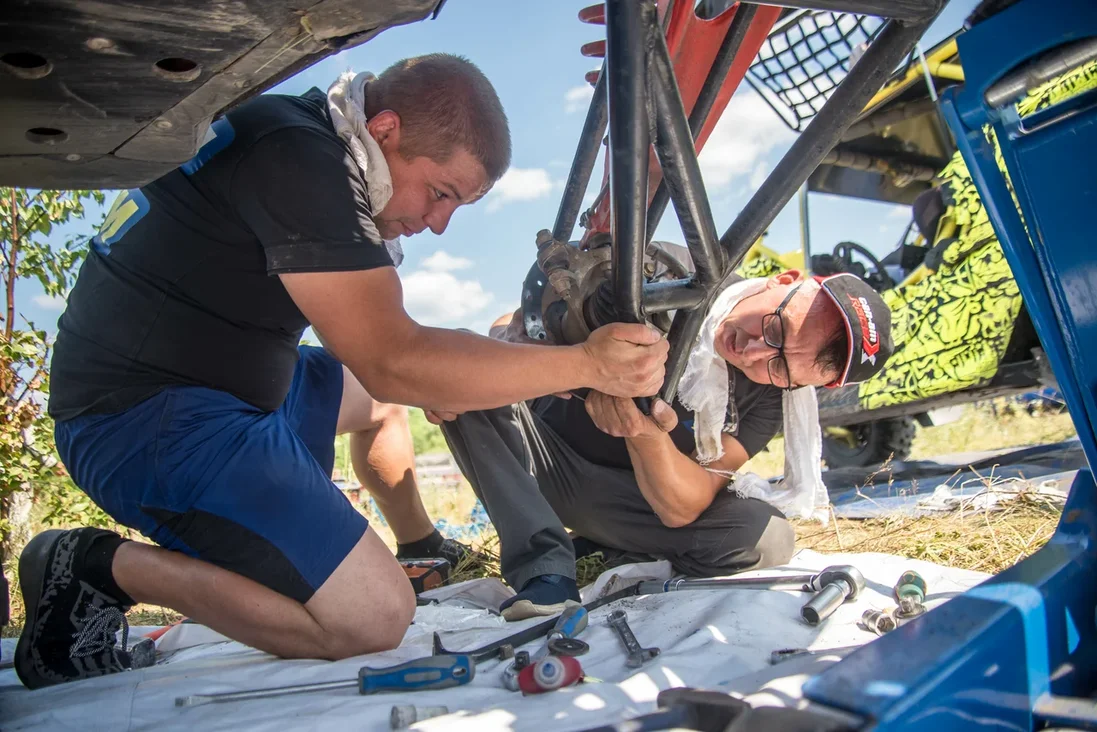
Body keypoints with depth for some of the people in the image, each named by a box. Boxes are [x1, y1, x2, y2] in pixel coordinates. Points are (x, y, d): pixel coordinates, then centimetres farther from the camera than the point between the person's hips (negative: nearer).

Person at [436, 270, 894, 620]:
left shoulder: (764, 400, -13)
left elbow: (680, 508, -21)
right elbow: (519, 323, -12)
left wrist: (647, 435, -41)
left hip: (620, 496, 0)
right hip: (537, 459, 1)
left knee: (769, 539, -24)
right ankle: (546, 569, -29)